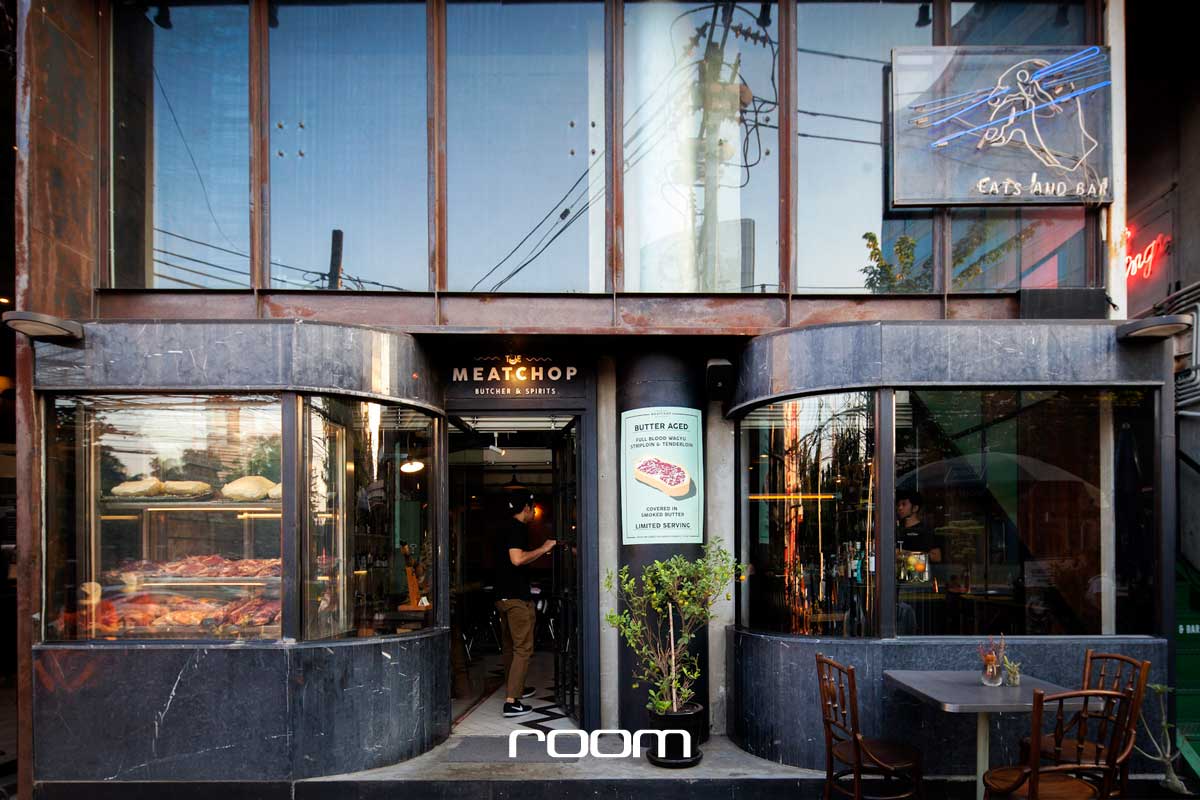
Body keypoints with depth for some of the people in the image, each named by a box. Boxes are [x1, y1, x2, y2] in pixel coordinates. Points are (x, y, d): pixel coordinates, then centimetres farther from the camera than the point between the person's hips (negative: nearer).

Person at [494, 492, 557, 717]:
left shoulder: (504, 527, 17)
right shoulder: (518, 528, -13)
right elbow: (517, 559, -25)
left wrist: (540, 551, 28)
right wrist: (543, 549, -14)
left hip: (502, 595, 10)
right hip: (517, 597, -10)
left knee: (510, 646, 21)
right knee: (523, 649, -7)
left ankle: (515, 688, 36)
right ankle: (511, 702, -12)